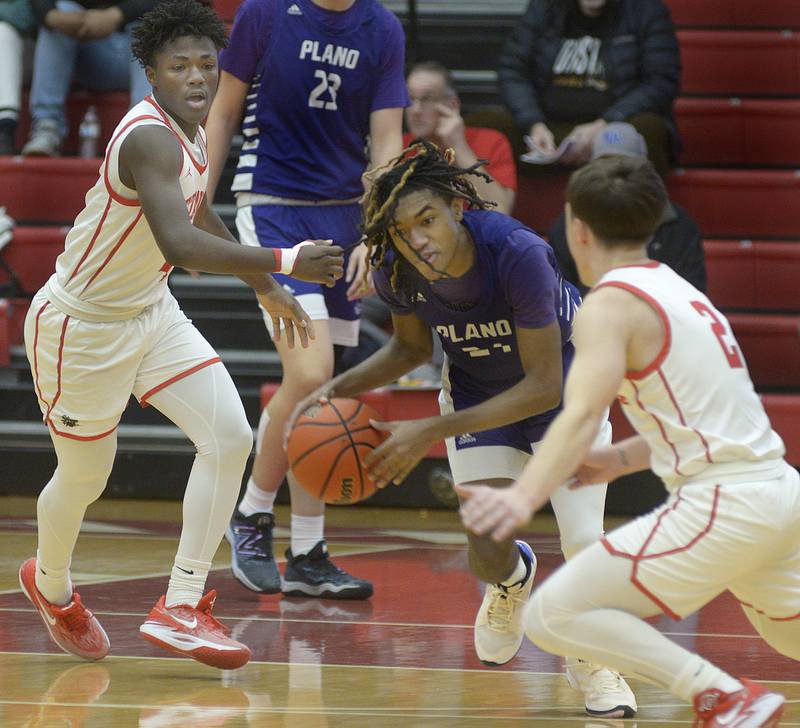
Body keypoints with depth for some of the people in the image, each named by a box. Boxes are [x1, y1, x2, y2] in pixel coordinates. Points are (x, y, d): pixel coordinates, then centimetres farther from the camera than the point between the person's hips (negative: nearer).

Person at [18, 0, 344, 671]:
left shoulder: (191, 132, 1)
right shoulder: (151, 137, -29)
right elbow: (180, 244, -44)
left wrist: (266, 289, 27)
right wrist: (284, 262, -43)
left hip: (151, 312, 8)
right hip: (81, 326, -8)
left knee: (230, 437, -7)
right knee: (85, 476, 9)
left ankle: (180, 608, -1)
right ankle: (51, 586, 42)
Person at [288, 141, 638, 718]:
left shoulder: (518, 253, -37)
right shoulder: (397, 271, -23)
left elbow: (543, 385, -31)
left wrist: (431, 432, -35)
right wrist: (340, 387, -16)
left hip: (563, 381, -3)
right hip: (478, 387, 3)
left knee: (585, 547, -16)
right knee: (488, 557, -8)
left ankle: (591, 657, 17)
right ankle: (513, 579, 33)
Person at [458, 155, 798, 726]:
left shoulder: (611, 305, -9)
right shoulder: (675, 289, 17)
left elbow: (583, 414, -26)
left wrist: (523, 500, -40)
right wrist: (619, 461, 31)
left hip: (722, 506, -9)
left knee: (554, 615, -11)